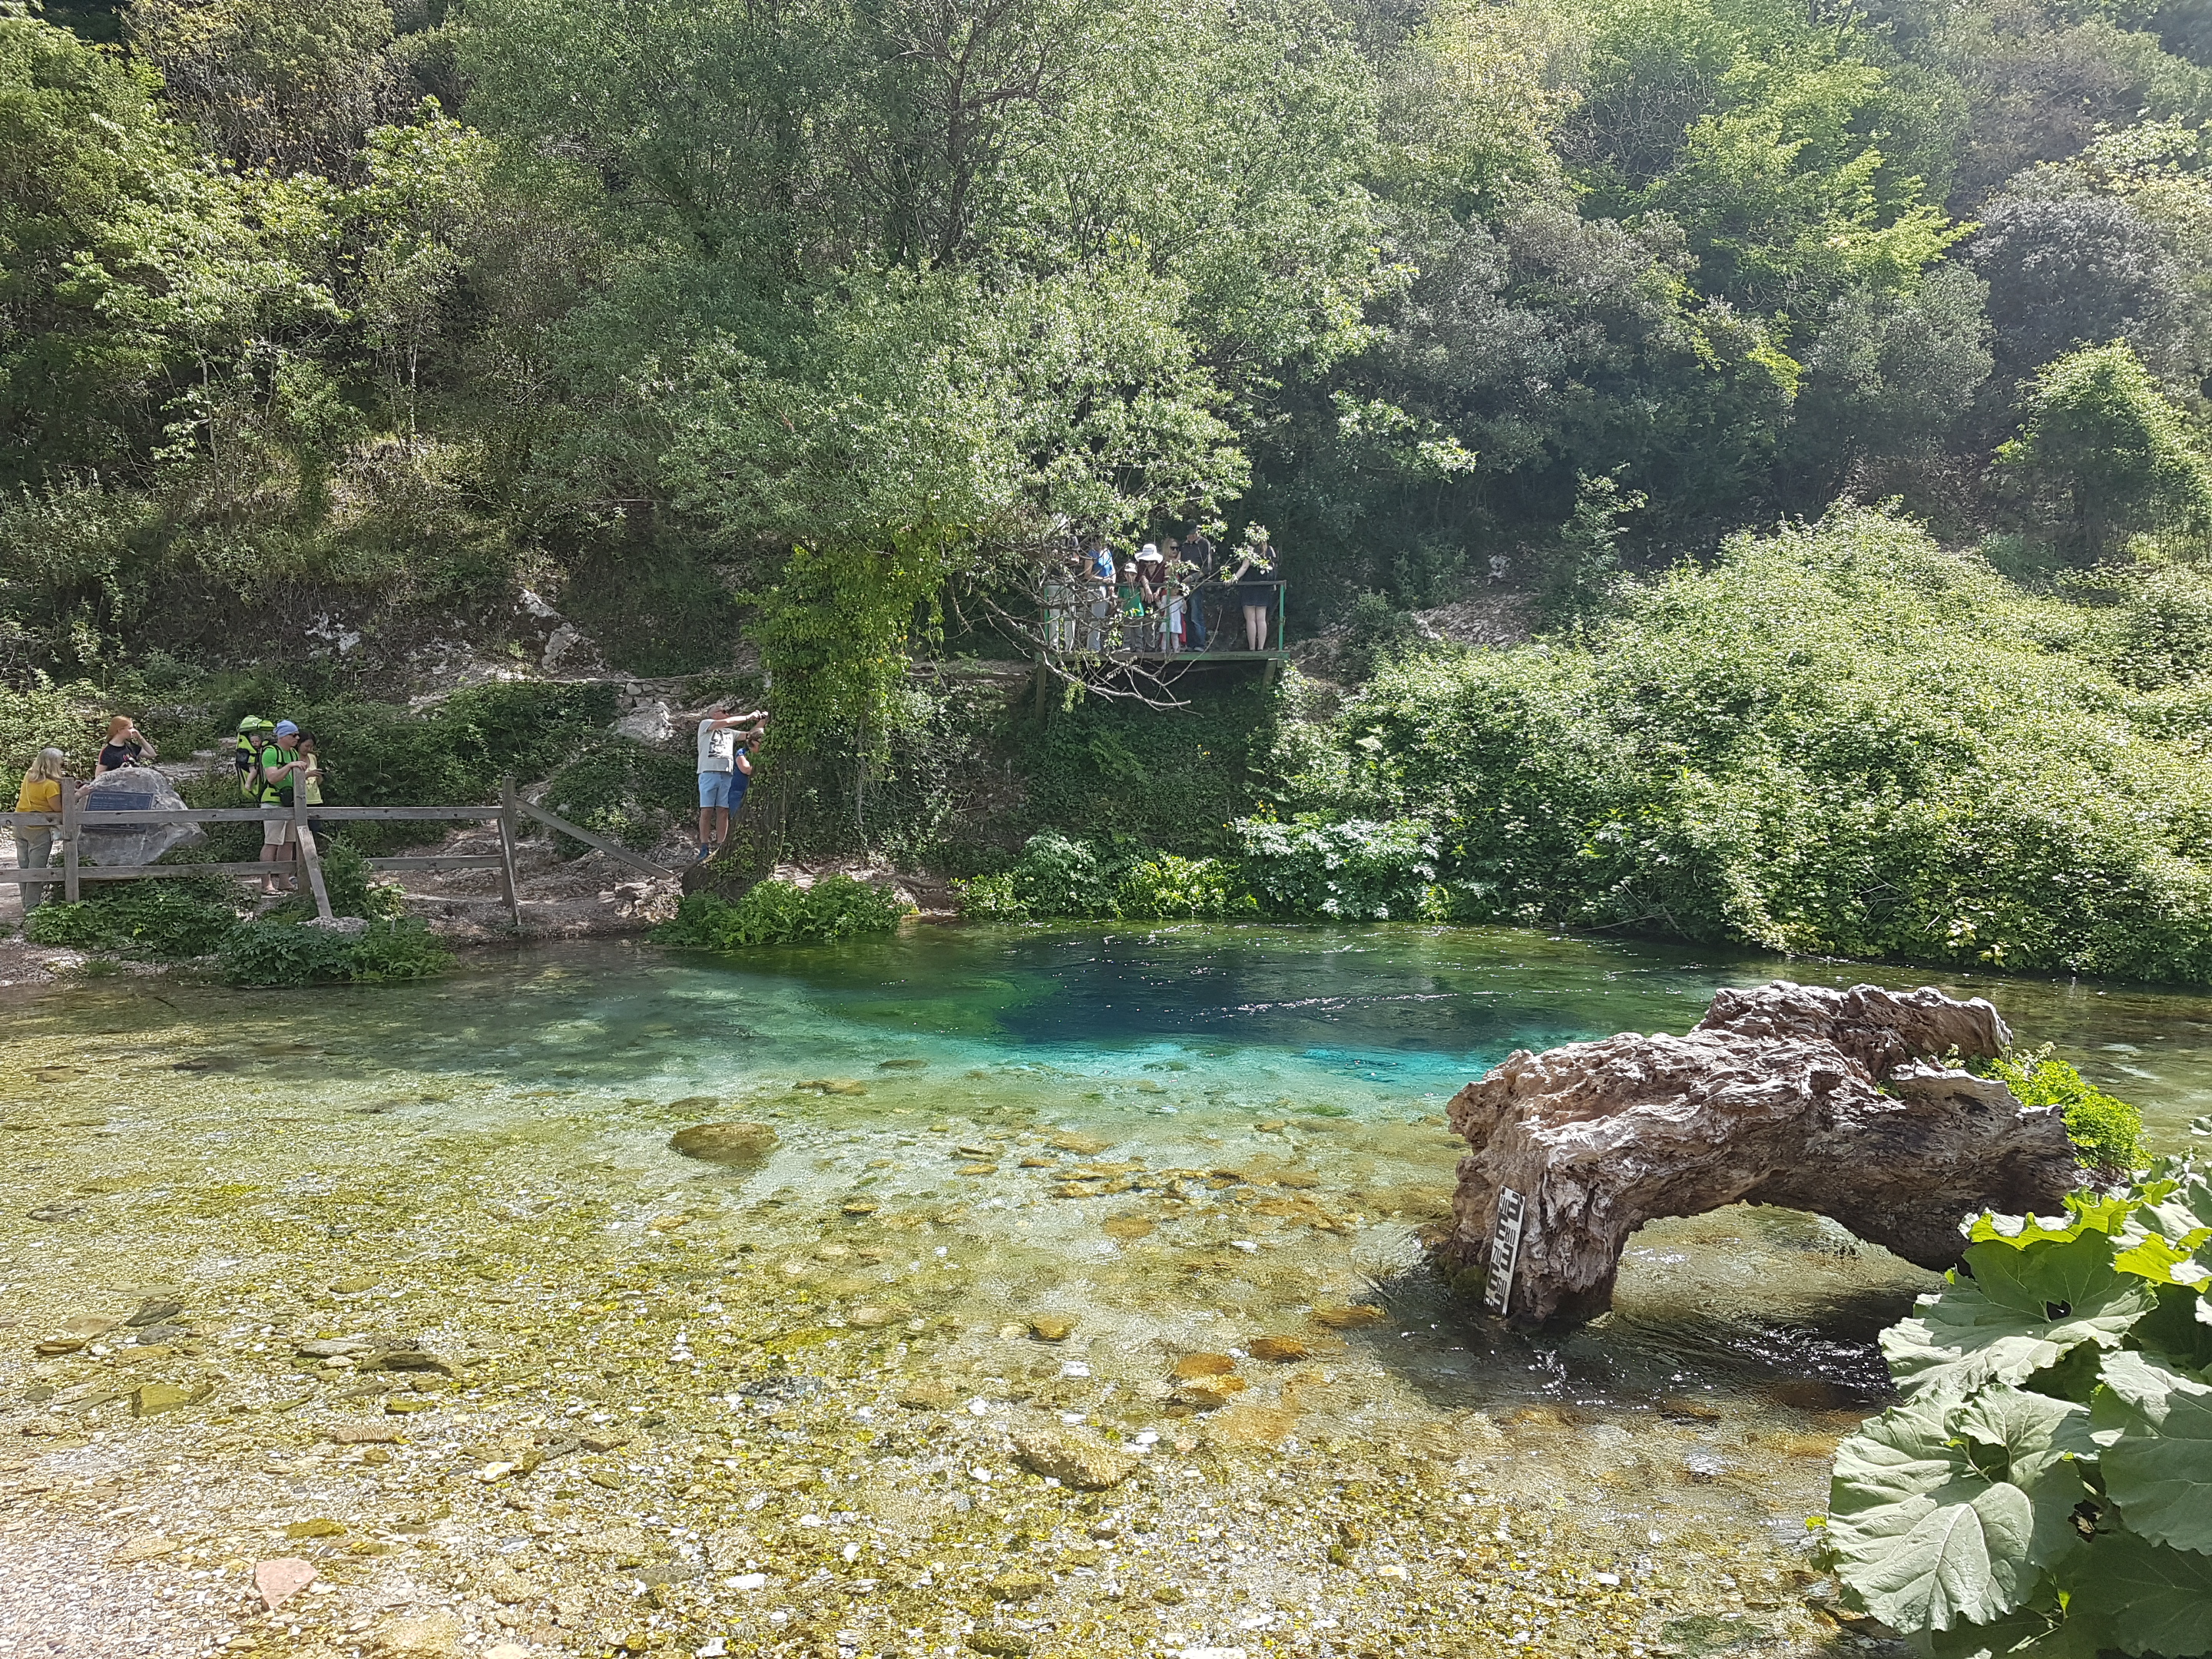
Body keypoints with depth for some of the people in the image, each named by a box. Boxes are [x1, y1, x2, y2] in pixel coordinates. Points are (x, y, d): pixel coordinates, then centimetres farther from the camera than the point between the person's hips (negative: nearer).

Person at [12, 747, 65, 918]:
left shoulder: (29, 776, 2)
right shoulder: (51, 785, -20)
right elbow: (58, 809, -20)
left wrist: (60, 767, 13)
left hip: (20, 827, 8)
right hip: (39, 830, -8)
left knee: (24, 867, 15)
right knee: (36, 869, -2)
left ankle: (27, 904, 23)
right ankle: (32, 908, -1)